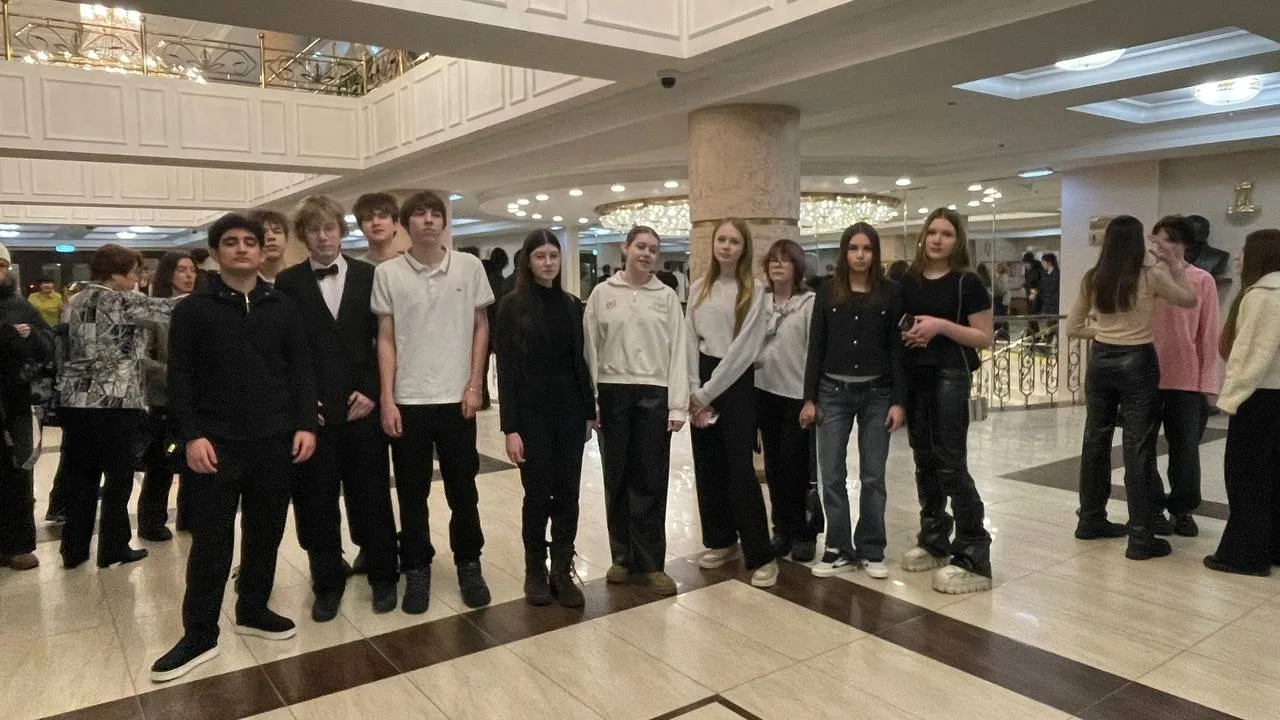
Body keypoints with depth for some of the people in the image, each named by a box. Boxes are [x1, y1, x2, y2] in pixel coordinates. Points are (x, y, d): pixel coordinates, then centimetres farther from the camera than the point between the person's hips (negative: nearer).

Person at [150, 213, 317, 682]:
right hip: (216, 443, -2)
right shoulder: (193, 309, 1)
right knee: (211, 539, 2)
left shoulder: (282, 307, 7)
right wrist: (191, 435, -11)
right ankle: (199, 634, 14)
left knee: (265, 532, 11)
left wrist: (305, 424, -2)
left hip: (275, 440, 3)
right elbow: (180, 377, -3)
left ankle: (253, 610, 29)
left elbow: (300, 369, 6)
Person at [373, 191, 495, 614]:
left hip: (456, 399, 1)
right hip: (407, 401, 0)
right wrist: (387, 399, -4)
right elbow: (385, 339, 1)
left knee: (463, 490, 9)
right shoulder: (388, 273, -1)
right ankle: (416, 570, 23)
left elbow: (481, 327, 5)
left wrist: (474, 385, -1)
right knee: (412, 494, 9)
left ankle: (469, 565, 25)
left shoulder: (469, 267, 1)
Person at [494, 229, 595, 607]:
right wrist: (510, 427, -12)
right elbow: (506, 370, -7)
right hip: (532, 413, -4)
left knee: (567, 493, 6)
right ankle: (535, 571, 22)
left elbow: (580, 361, 11)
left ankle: (563, 572, 18)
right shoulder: (513, 305, -4)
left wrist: (589, 411, 9)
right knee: (538, 494, 4)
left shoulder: (571, 305, 8)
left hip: (570, 410, 4)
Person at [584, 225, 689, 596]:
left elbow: (678, 352, 2)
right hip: (612, 392, 1)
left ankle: (651, 562, 13)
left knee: (651, 481, 3)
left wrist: (677, 405, -4)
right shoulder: (602, 293, 5)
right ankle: (622, 556, 23)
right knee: (617, 478, 9)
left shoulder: (667, 296, 5)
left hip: (653, 394, 0)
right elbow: (590, 348, 4)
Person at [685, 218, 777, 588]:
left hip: (736, 382, -4)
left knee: (740, 469, -7)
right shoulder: (698, 288, 9)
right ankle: (721, 541, 24)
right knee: (708, 466, 9)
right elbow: (690, 341, 5)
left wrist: (707, 392, -11)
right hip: (702, 382, 5)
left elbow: (744, 348, -11)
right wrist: (694, 391, -6)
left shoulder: (754, 291, -5)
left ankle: (761, 556, 1)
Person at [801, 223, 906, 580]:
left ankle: (871, 551, 21)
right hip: (833, 392, 1)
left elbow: (897, 348, 0)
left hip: (877, 393, 0)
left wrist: (899, 400, -6)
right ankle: (839, 550, 17)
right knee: (832, 476, 3)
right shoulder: (828, 290, 2)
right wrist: (809, 398, -2)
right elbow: (816, 346, 2)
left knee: (873, 477, 7)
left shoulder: (891, 291, 0)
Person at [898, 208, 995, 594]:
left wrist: (941, 325, -18)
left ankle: (973, 559, -1)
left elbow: (985, 338, -7)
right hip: (914, 377, 5)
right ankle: (933, 542, 24)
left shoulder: (967, 282, -4)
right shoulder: (908, 280, 9)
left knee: (951, 463, -7)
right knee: (924, 461, 11)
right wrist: (907, 335, -3)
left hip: (950, 377, -5)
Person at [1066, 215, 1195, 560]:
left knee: (1095, 441, 14)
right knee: (1138, 448, -1)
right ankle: (1141, 537, 3)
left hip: (1101, 361, 4)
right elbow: (1189, 300, 8)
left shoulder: (1092, 279, 1)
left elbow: (1073, 327, 7)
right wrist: (1175, 264, 12)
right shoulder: (1150, 275, -9)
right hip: (1138, 363, -4)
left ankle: (1091, 519, 25)